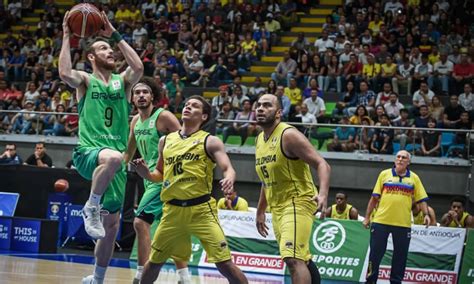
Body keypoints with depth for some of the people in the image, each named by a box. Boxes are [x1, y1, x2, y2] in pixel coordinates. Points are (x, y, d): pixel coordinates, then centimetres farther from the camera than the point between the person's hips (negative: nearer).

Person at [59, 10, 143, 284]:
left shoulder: (123, 81, 13)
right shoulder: (86, 81, 4)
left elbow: (138, 67, -9)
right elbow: (65, 72, -18)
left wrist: (115, 35, -6)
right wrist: (67, 36, -11)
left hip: (115, 161, 5)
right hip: (88, 153, -5)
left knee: (113, 224, 7)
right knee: (113, 157, -42)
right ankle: (91, 207, -22)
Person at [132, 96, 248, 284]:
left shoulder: (210, 141, -1)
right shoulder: (166, 141, 13)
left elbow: (228, 169, -11)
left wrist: (229, 180, -35)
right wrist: (146, 174, 1)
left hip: (201, 209, -4)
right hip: (172, 210, 4)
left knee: (224, 263, -12)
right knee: (154, 261, 14)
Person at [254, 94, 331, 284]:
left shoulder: (289, 135, -14)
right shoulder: (260, 140, 12)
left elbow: (322, 165, -20)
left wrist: (323, 194, -36)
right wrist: (260, 212, 26)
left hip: (298, 203, -9)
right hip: (278, 209, 9)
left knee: (293, 258, -23)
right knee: (300, 260, 18)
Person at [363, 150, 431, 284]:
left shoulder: (414, 178, 7)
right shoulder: (384, 174, 6)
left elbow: (421, 199, 7)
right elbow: (374, 198, 8)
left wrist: (426, 214, -8)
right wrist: (367, 216, 6)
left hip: (403, 223, 1)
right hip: (381, 221, -1)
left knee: (400, 255, 4)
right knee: (375, 253, 3)